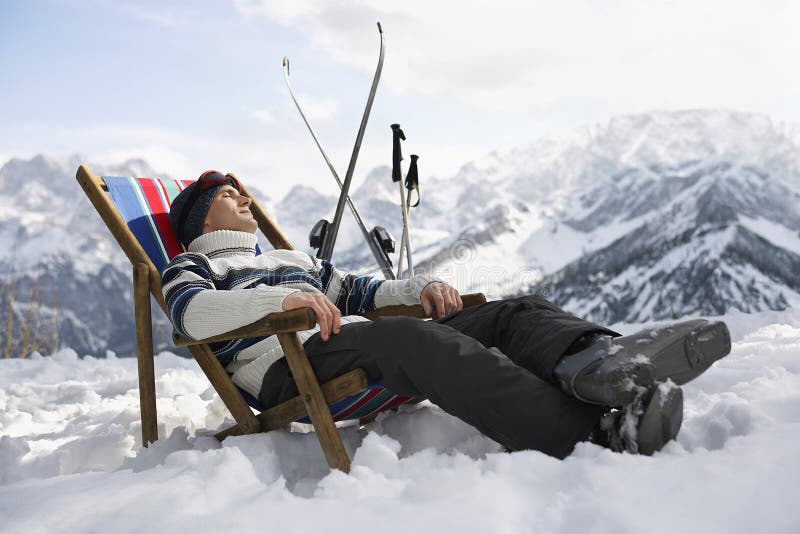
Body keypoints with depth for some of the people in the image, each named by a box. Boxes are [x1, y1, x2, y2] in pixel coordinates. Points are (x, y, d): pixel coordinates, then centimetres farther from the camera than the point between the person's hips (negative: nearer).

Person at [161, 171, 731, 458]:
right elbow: (191, 312, -7)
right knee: (408, 337, -38)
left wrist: (420, 287, 9)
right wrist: (281, 299, -24)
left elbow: (362, 292, 31)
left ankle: (596, 361, -46)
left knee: (516, 311, -12)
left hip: (364, 351, 7)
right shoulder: (193, 267, 18)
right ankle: (599, 426, -55)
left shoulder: (293, 257, 39)